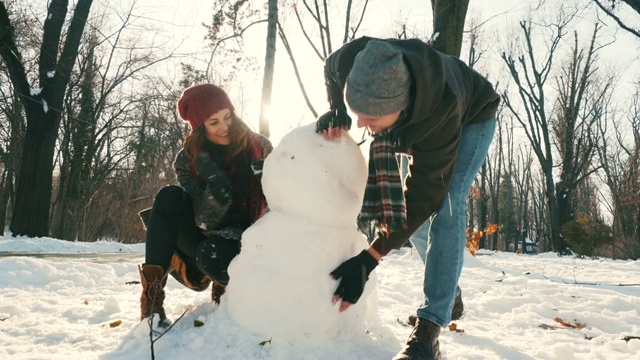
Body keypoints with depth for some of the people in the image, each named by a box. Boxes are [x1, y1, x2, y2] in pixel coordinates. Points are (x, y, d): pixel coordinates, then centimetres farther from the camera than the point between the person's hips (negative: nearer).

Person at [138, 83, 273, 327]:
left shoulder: (258, 147, -7)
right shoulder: (188, 160, -6)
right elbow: (205, 221, -14)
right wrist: (217, 189, -35)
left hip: (245, 243, -1)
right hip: (205, 238, 2)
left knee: (213, 255, -37)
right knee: (169, 197, -25)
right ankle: (152, 296, -24)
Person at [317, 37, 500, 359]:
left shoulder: (441, 113, -48)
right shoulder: (353, 61, -37)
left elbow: (424, 195, -39)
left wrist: (368, 259, -41)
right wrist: (337, 110, -29)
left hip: (471, 117, -5)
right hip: (418, 120, 6)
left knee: (444, 203, -26)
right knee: (414, 215, 3)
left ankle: (429, 329, -24)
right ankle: (446, 294, 24)